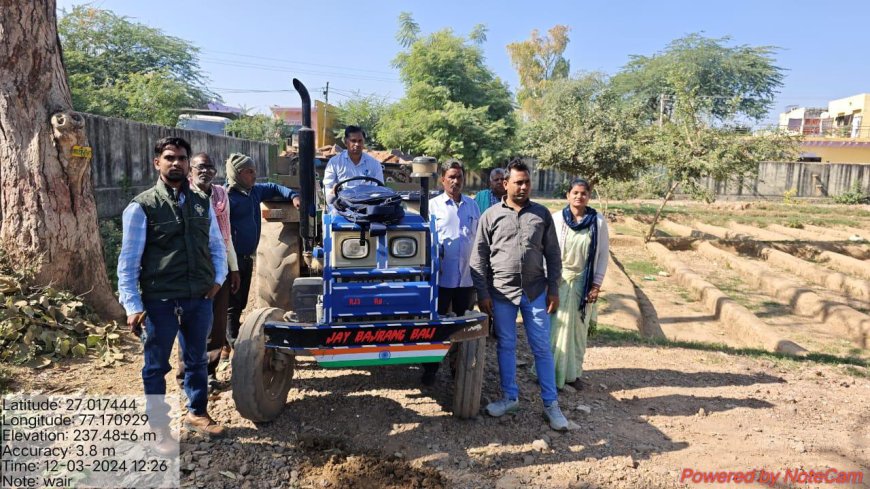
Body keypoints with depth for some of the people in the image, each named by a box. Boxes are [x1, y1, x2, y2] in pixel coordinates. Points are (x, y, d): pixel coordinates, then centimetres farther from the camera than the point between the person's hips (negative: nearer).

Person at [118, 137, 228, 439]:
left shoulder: (202, 204, 7)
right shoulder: (141, 207, -7)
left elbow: (216, 246, 15)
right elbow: (128, 261, -8)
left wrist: (217, 279, 1)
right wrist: (132, 306, -12)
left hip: (199, 298, 4)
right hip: (160, 300, -4)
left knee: (196, 360, 18)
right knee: (156, 366, 11)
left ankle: (197, 413, 36)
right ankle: (157, 424, 27)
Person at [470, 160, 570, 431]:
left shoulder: (542, 214, 4)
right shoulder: (491, 215, 0)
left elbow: (553, 255, 7)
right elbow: (479, 257, 0)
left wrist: (553, 290, 2)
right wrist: (483, 293, -4)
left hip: (536, 291, 0)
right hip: (502, 292, 0)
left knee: (542, 348, 5)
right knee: (506, 346, 11)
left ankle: (551, 403, 17)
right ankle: (510, 397, 27)